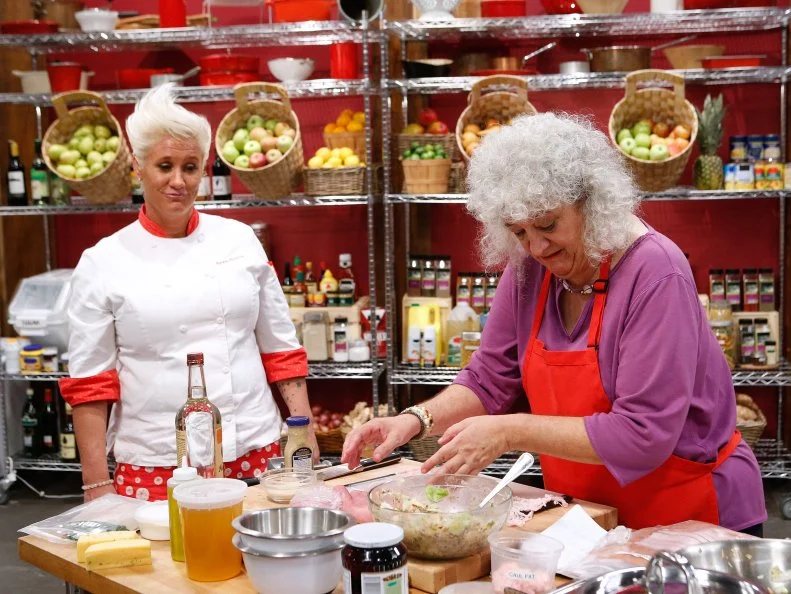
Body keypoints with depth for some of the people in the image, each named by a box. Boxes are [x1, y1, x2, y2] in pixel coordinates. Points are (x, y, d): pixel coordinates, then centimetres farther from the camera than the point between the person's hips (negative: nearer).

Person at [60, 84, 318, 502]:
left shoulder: (240, 240, 5)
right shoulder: (102, 264, -1)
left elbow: (280, 349, 9)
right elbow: (89, 384, 0)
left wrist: (305, 434, 3)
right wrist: (97, 483, -3)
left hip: (256, 453, 2)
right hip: (155, 467, -2)